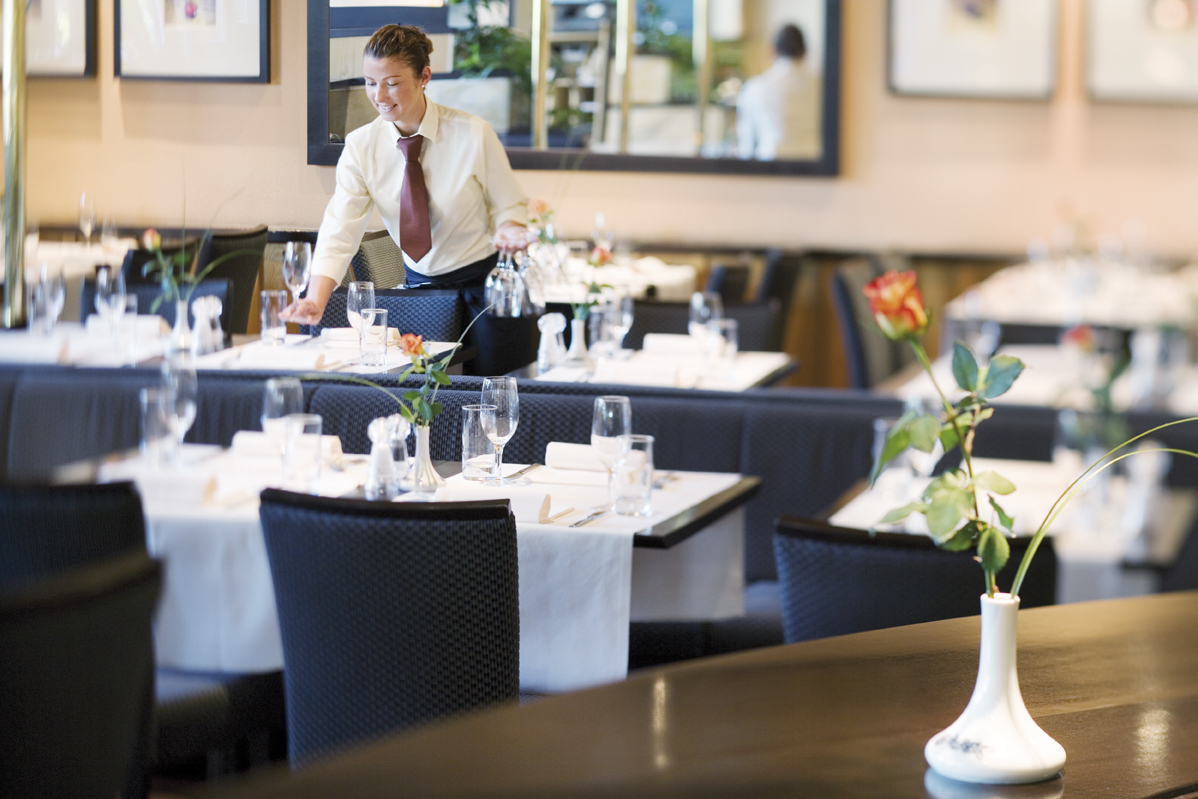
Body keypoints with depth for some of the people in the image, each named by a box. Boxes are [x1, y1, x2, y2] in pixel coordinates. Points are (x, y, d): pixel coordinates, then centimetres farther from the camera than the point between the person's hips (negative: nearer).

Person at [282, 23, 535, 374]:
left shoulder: (473, 135, -14)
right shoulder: (361, 147, -8)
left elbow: (510, 207, -4)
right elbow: (340, 231, -15)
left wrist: (509, 231, -29)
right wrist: (316, 300, -31)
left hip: (487, 283, -3)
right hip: (421, 286, 3)